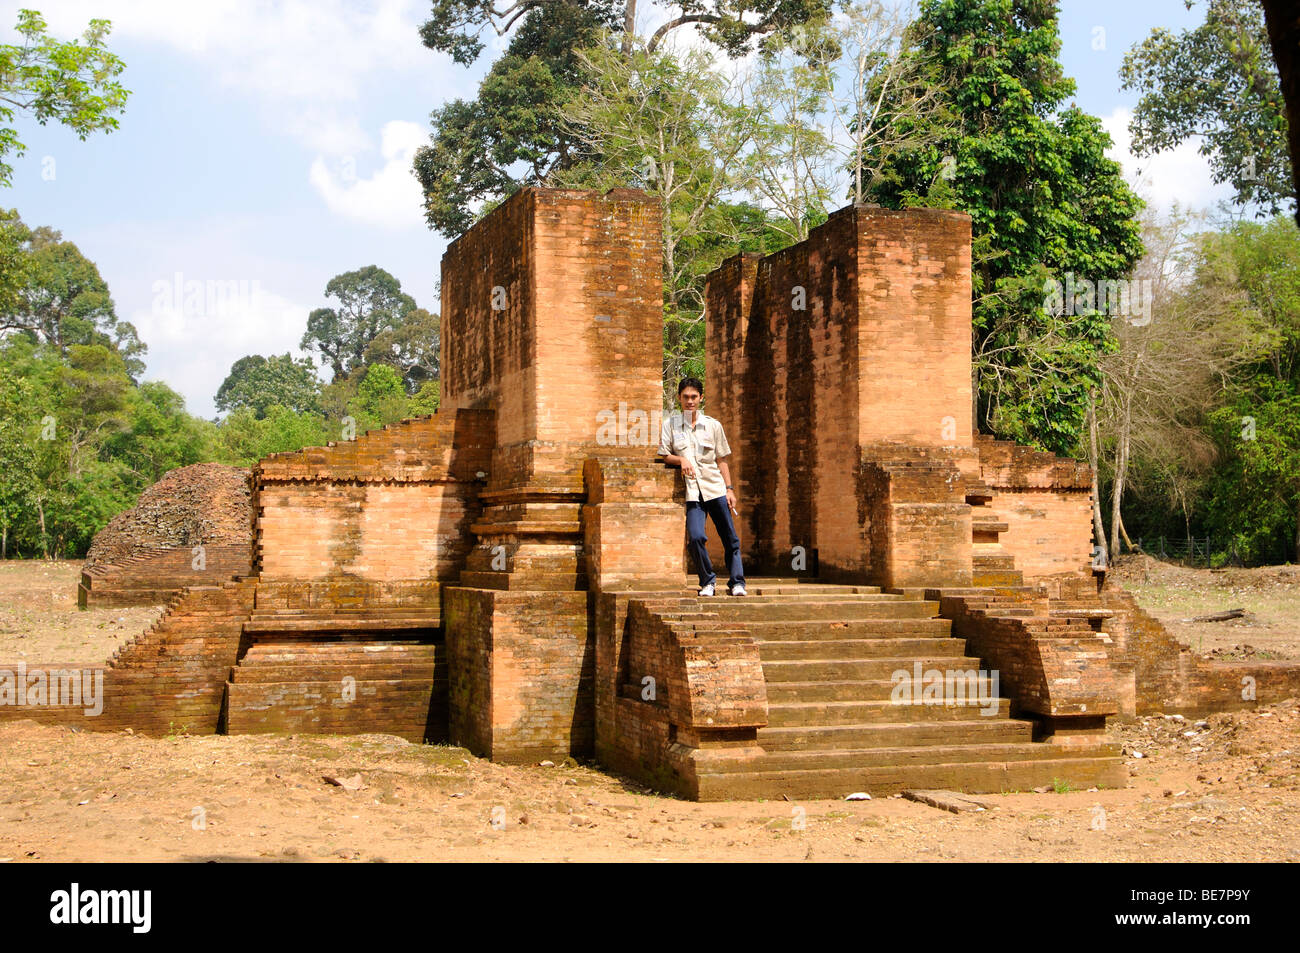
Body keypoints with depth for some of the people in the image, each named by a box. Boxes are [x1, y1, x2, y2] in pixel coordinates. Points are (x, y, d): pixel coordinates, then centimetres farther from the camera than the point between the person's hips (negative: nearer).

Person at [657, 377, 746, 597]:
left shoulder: (713, 426, 8)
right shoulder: (670, 425, 6)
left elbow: (721, 461, 11)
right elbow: (665, 456, 6)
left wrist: (730, 489, 5)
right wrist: (681, 460, -14)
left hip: (715, 488, 1)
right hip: (692, 492, -1)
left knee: (730, 538, 1)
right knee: (696, 537, -17)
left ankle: (736, 582, 14)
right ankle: (707, 581, 2)